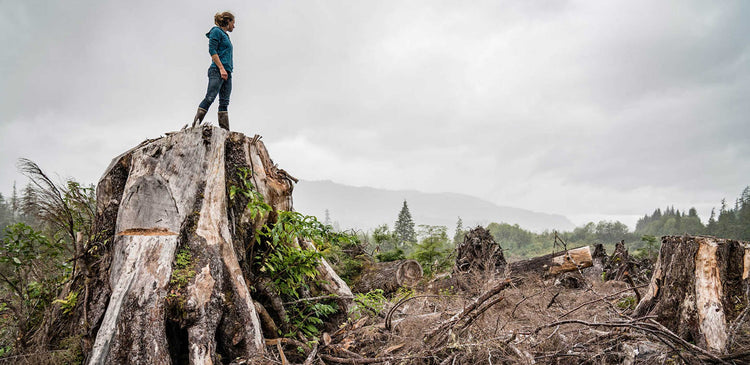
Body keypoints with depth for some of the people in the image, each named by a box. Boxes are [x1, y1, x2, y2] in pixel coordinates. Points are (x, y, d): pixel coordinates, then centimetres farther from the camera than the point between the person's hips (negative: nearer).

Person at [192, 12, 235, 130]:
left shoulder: (225, 35, 26)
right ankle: (195, 126, -17)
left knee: (224, 102, 1)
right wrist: (221, 68, -19)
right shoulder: (216, 31, 1)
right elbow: (212, 50, -11)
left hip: (227, 72, 9)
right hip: (217, 71, -9)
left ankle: (225, 130, -3)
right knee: (210, 98, -16)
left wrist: (227, 71, 18)